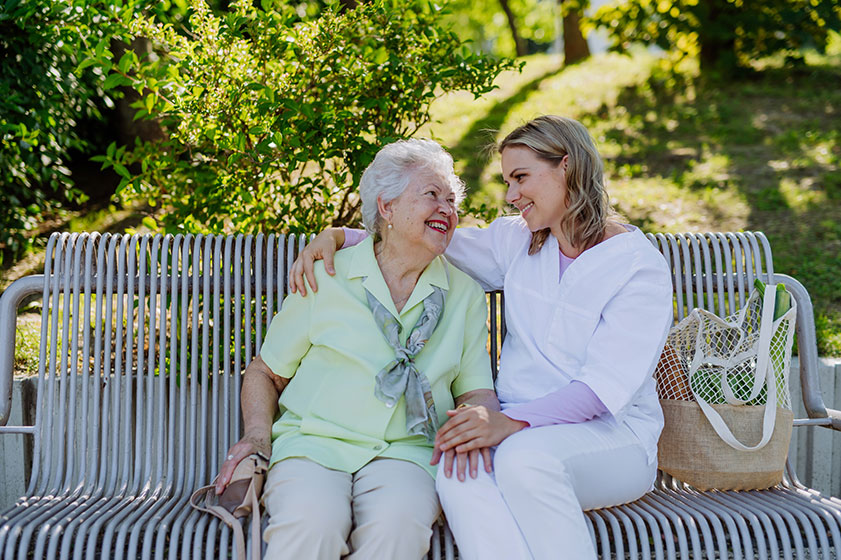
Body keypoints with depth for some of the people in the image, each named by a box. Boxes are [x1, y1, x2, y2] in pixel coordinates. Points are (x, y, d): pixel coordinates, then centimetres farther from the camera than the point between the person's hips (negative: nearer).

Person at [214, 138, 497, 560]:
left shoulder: (465, 294, 14)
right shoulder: (325, 278, 8)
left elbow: (477, 391, 13)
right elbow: (265, 372, 16)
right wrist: (257, 433, -3)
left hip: (405, 452, 2)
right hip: (314, 444, -1)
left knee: (399, 523, -34)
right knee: (313, 523, -35)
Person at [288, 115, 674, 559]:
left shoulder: (639, 266, -5)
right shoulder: (516, 241, 14)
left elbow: (606, 383, -15)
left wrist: (513, 422, -30)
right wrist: (336, 236, 3)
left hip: (612, 433, -4)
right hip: (523, 428, 4)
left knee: (525, 456, -38)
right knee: (458, 472, -31)